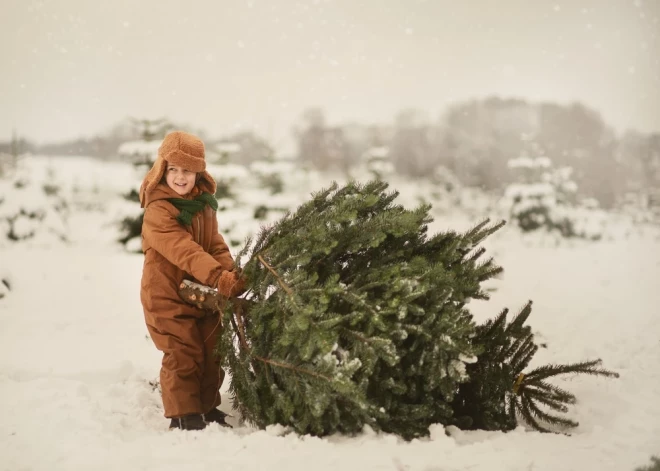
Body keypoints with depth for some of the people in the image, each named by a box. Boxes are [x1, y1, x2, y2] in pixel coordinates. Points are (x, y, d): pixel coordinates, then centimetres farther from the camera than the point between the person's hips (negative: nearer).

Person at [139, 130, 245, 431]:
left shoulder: (204, 204, 5)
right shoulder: (158, 210, -20)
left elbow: (216, 245, 3)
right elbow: (183, 251, -31)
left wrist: (232, 274, -17)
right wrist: (218, 277, -42)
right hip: (168, 295, -7)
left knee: (211, 352, 14)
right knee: (183, 355, -6)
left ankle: (207, 406, 30)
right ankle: (184, 415, 8)